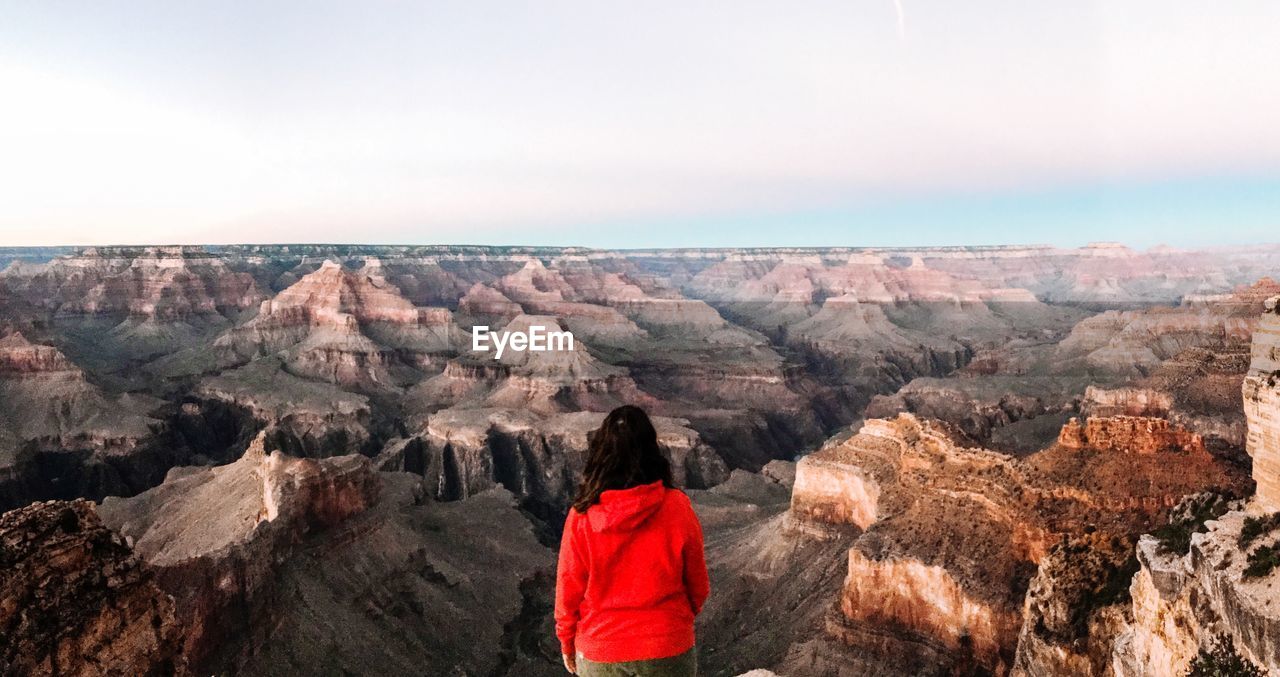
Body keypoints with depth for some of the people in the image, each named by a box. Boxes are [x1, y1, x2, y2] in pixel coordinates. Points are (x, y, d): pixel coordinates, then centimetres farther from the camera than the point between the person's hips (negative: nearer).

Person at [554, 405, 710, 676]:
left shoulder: (581, 516, -15)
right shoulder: (677, 508, -15)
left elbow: (569, 587, -6)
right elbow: (697, 584, -3)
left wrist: (567, 642, 11)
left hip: (598, 655, 1)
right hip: (667, 653, 0)